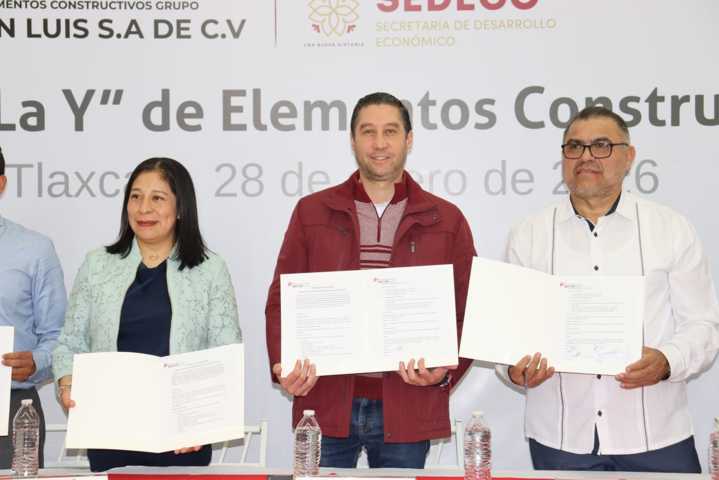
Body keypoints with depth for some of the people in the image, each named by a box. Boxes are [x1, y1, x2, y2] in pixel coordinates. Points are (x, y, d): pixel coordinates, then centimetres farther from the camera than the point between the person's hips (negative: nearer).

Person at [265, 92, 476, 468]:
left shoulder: (446, 220, 5)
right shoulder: (312, 212, 6)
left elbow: (466, 310, 5)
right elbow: (281, 300, 5)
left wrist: (446, 369, -11)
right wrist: (282, 364, -10)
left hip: (407, 408, 0)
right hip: (324, 402, 0)